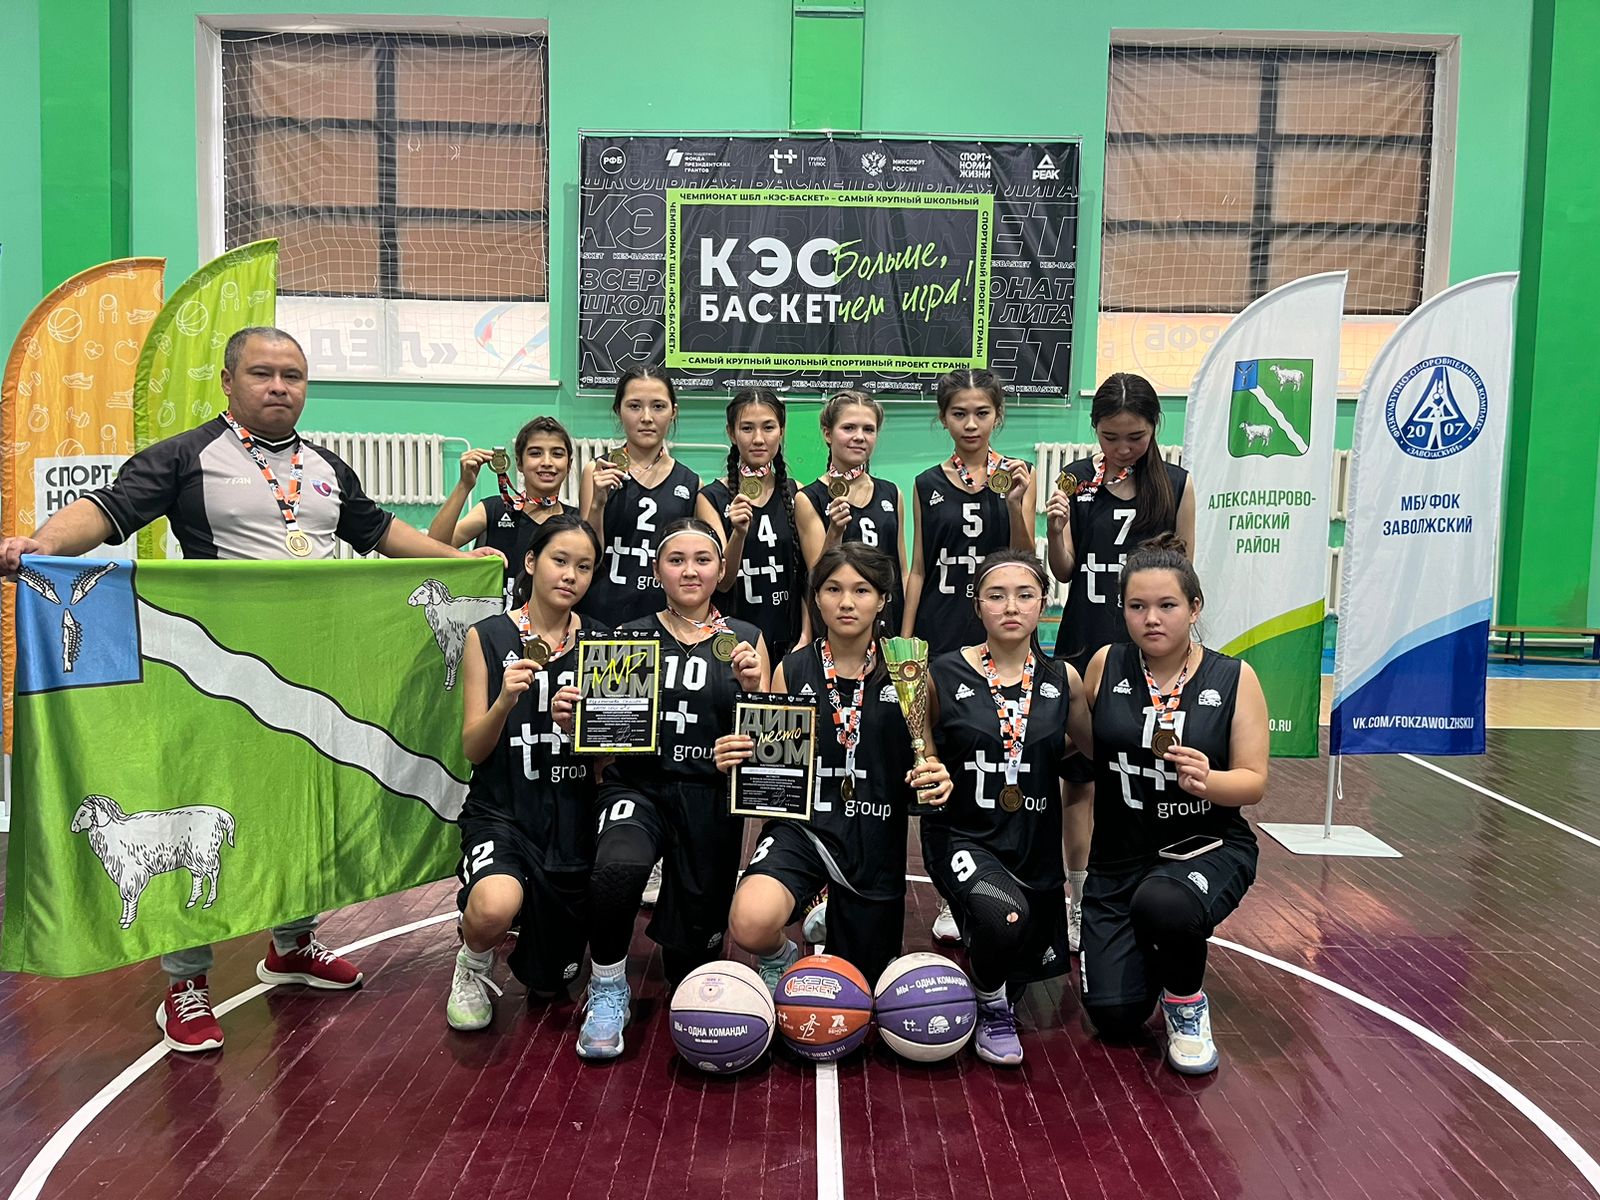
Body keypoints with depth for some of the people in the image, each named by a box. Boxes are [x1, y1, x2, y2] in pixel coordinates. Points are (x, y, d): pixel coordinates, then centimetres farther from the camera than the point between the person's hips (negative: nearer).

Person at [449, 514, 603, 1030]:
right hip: (502, 811, -2)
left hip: (575, 817, 3)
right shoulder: (488, 637, -3)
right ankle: (474, 966, 2)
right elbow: (473, 750, -6)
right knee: (493, 909, -35)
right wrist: (505, 700, -24)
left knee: (551, 980, 10)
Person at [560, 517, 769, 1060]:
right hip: (638, 787, -1)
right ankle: (608, 989, -6)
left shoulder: (745, 639, 5)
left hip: (712, 797, 1)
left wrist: (752, 687, -16)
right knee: (617, 868, -35)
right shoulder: (629, 638, 5)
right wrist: (572, 720, -15)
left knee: (692, 955, 5)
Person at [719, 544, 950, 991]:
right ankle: (778, 959, 8)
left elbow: (929, 761, 5)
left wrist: (937, 780, -18)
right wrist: (737, 758, -15)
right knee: (751, 925, -31)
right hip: (801, 825, -1)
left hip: (876, 836, 1)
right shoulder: (791, 670, 1)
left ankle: (830, 918, 49)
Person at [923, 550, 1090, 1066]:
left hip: (1036, 841, 4)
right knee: (1003, 917, -34)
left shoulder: (1063, 679, -1)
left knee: (1025, 973, 15)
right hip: (964, 834, -4)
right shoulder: (943, 676, -9)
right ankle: (990, 1009, -1)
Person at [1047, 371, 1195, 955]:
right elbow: (1063, 571, 2)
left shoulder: (1176, 484, 0)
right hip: (1084, 644, 1)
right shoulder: (1077, 478, 0)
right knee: (1080, 775, 7)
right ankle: (1081, 901, 21)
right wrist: (1057, 528, -18)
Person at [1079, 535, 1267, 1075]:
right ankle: (1145, 952, 31)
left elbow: (1254, 783, -8)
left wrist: (1207, 780, -26)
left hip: (1209, 847, -2)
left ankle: (1187, 1004, -3)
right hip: (1119, 855, 2)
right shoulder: (1106, 665, -4)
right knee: (1113, 1019, -5)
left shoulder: (1234, 679, -6)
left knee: (1161, 904, -38)